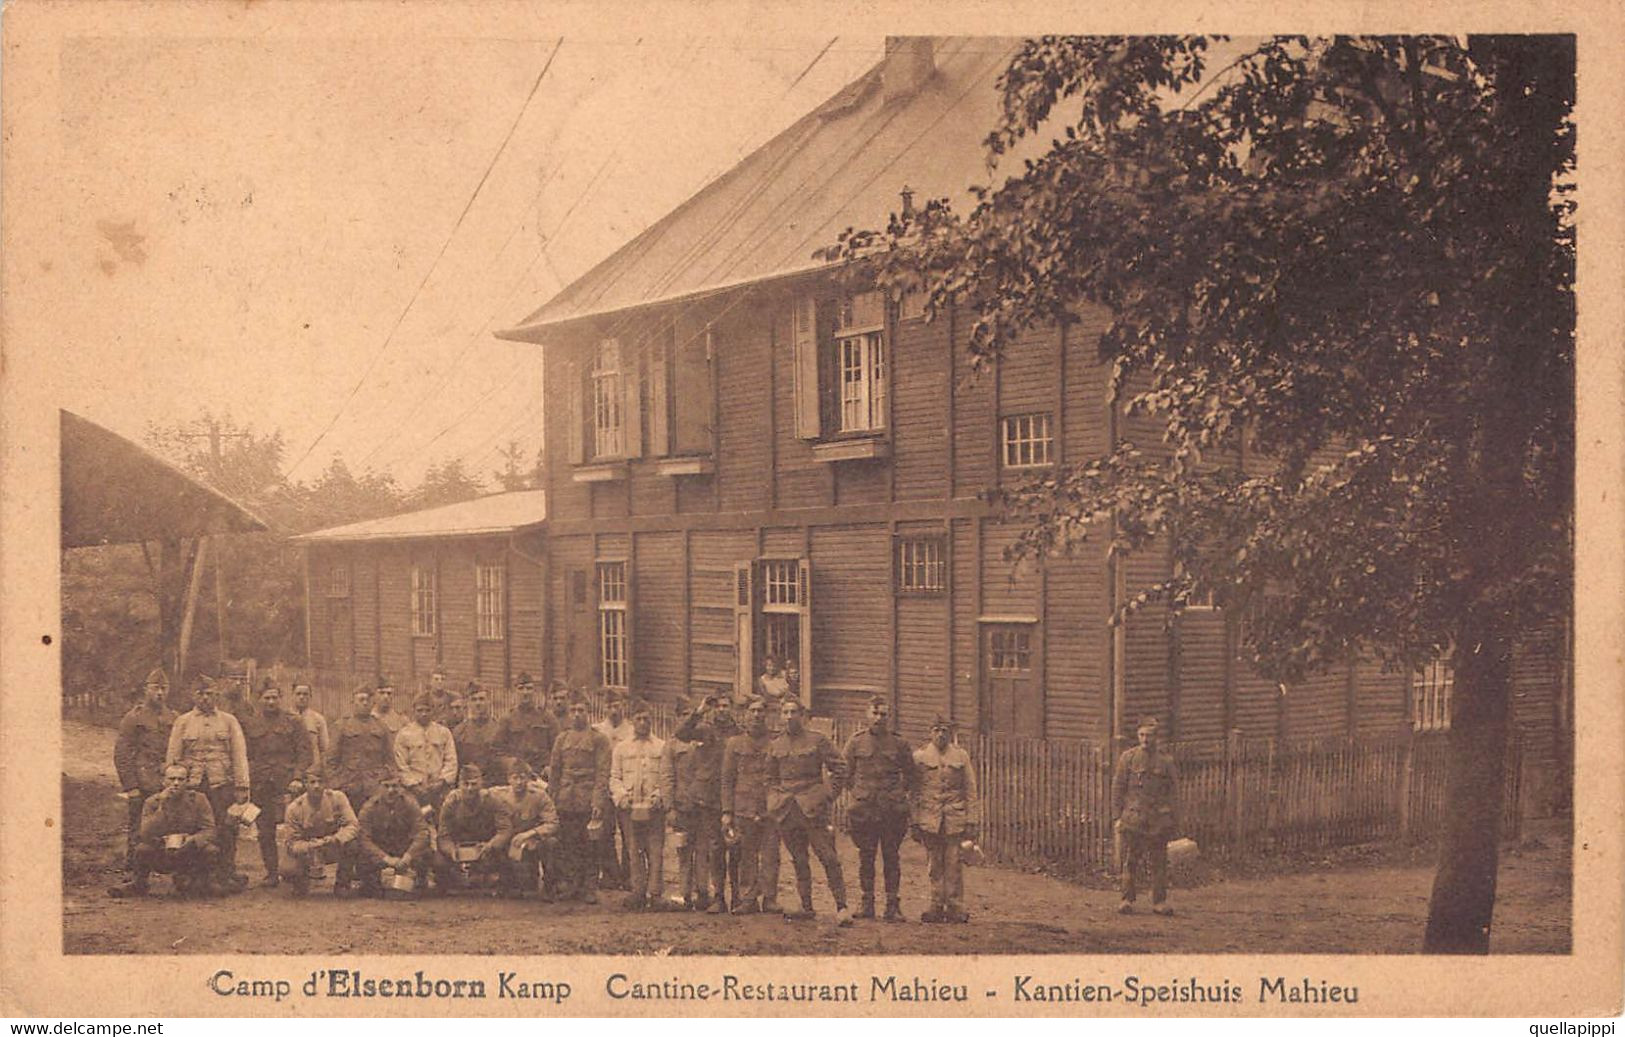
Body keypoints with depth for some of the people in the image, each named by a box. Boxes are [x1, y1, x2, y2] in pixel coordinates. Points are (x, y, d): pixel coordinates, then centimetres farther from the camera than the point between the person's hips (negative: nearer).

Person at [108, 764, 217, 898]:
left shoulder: (198, 799, -6)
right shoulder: (152, 802, -6)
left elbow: (209, 831, -10)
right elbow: (147, 835, -20)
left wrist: (191, 840, -31)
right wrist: (162, 806, -26)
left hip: (191, 857, 0)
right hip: (161, 858, 0)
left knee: (210, 850, -28)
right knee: (143, 849, -29)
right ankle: (137, 885, 0)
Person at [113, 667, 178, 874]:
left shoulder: (173, 719, 14)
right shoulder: (134, 718, -2)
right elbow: (121, 754, -5)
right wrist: (130, 786, -10)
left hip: (168, 787, 4)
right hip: (142, 787, -4)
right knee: (138, 832, -1)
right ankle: (132, 871, 5)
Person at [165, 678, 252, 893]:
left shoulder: (229, 721, 10)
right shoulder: (182, 722, 10)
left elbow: (239, 755, 6)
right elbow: (172, 757, 10)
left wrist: (242, 786, -1)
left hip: (222, 784, 0)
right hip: (192, 785, 0)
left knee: (226, 831, -5)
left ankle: (227, 877, 2)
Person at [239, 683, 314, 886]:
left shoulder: (293, 723, 8)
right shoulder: (248, 723, 12)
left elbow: (305, 753, 4)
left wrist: (297, 777, -6)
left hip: (288, 785, -2)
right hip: (260, 785, 2)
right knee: (265, 831, 3)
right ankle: (270, 872, 11)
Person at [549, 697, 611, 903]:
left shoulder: (598, 739, 3)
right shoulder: (561, 739, 14)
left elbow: (603, 772, -2)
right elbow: (554, 770, 15)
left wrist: (598, 802, -11)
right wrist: (554, 797, 8)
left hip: (589, 800, -3)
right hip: (566, 800, 3)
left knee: (589, 846, -1)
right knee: (567, 845, 3)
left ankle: (589, 889, 5)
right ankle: (568, 885, 10)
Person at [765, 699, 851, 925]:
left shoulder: (817, 740, 2)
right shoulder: (775, 745, 13)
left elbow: (836, 768, 3)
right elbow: (771, 777, 20)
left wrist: (830, 795, -4)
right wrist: (773, 801, 7)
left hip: (812, 805, -4)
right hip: (786, 808, 4)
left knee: (827, 856, -8)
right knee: (798, 860, 8)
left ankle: (841, 907, -7)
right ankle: (806, 907, 14)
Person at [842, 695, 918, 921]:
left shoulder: (899, 744, 6)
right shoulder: (855, 742, 6)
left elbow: (910, 776, 13)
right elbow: (845, 775, 12)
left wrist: (905, 799, 3)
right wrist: (853, 798, 4)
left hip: (892, 810, 0)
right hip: (863, 809, 1)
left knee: (891, 858, 2)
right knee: (866, 858, 5)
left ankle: (893, 904, 7)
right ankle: (867, 902, 14)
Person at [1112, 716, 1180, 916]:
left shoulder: (1167, 761, 6)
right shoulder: (1127, 758, 3)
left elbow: (1174, 793, 9)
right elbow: (1117, 788, 4)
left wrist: (1174, 821, 5)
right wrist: (1118, 815, -1)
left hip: (1158, 820, 1)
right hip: (1132, 819, -1)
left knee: (1159, 862, 4)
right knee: (1130, 861, 1)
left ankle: (1159, 901, 10)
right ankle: (1127, 900, 6)